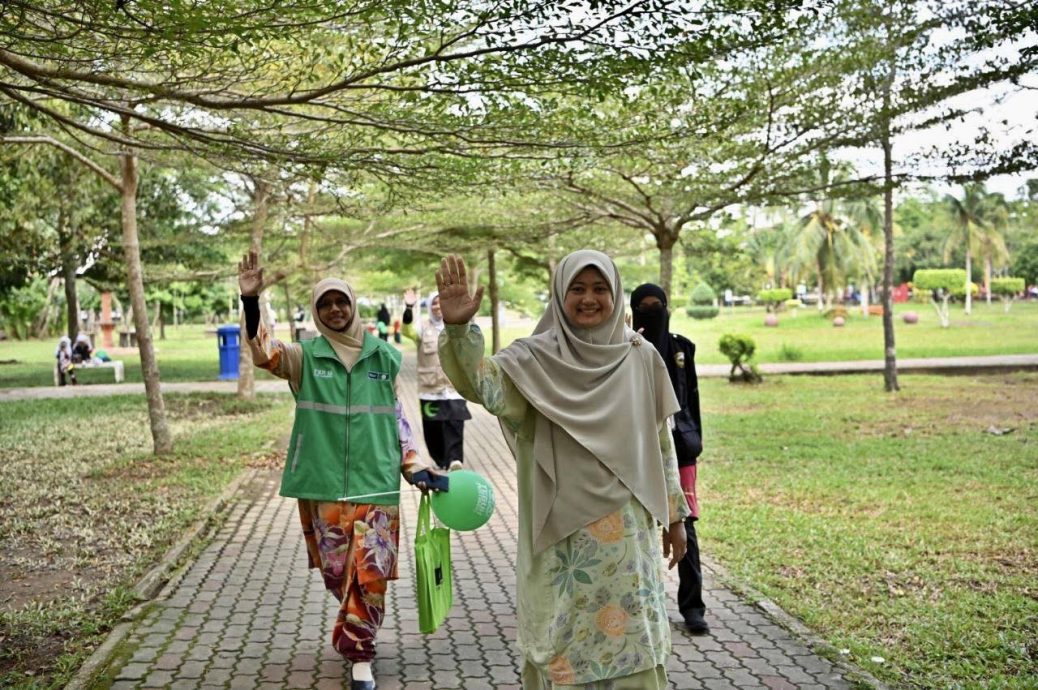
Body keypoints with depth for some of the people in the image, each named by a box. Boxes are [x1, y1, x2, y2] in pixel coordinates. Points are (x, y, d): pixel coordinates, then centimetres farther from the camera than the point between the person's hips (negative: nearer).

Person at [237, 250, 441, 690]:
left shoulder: (384, 357, 5)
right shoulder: (305, 357, 0)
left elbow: (397, 417, 11)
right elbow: (264, 352, -19)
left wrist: (415, 466, 5)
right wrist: (250, 301, -34)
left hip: (376, 484, 0)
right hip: (322, 485, 0)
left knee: (370, 573, -3)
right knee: (337, 573, 11)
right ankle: (357, 633, 39)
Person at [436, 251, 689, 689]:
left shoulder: (641, 357, 2)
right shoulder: (537, 358, -5)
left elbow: (661, 441, 8)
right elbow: (485, 385, -25)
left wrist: (674, 514, 10)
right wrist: (458, 328, -42)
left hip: (626, 528, 2)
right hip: (560, 530, -1)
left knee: (630, 639, 10)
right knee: (562, 641, 9)